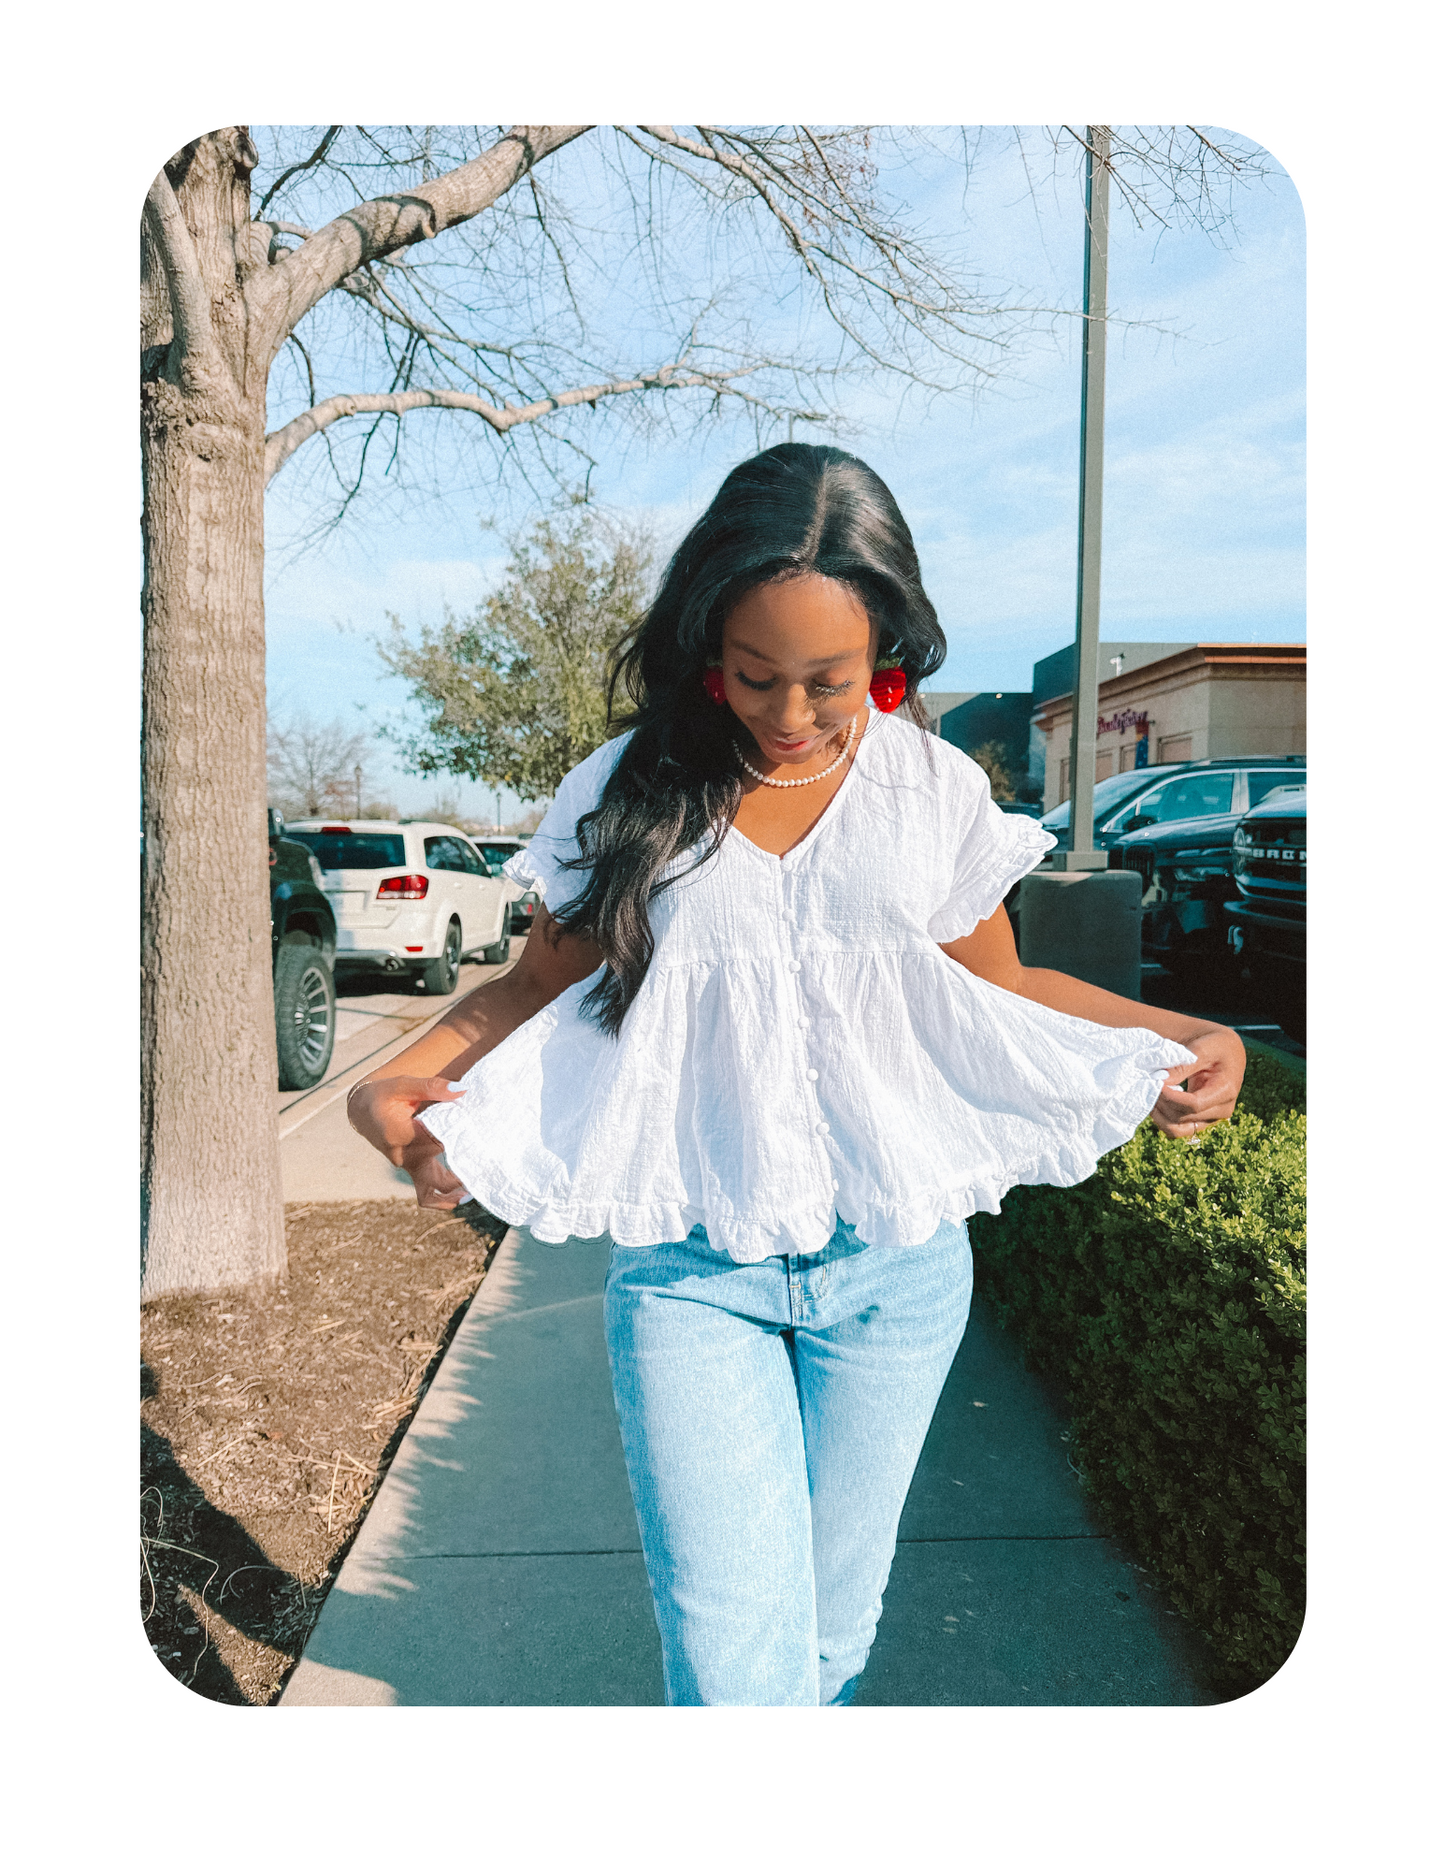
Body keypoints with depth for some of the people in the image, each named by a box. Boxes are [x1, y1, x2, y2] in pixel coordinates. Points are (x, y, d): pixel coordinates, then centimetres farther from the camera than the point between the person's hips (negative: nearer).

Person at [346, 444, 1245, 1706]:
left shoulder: (935, 791, 0)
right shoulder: (629, 794, -3)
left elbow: (996, 992, 9)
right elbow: (541, 987, 4)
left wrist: (1182, 1035, -5)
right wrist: (397, 1086, -14)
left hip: (893, 1268, 2)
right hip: (690, 1268, -1)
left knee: (832, 1623, 18)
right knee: (732, 1654, -6)